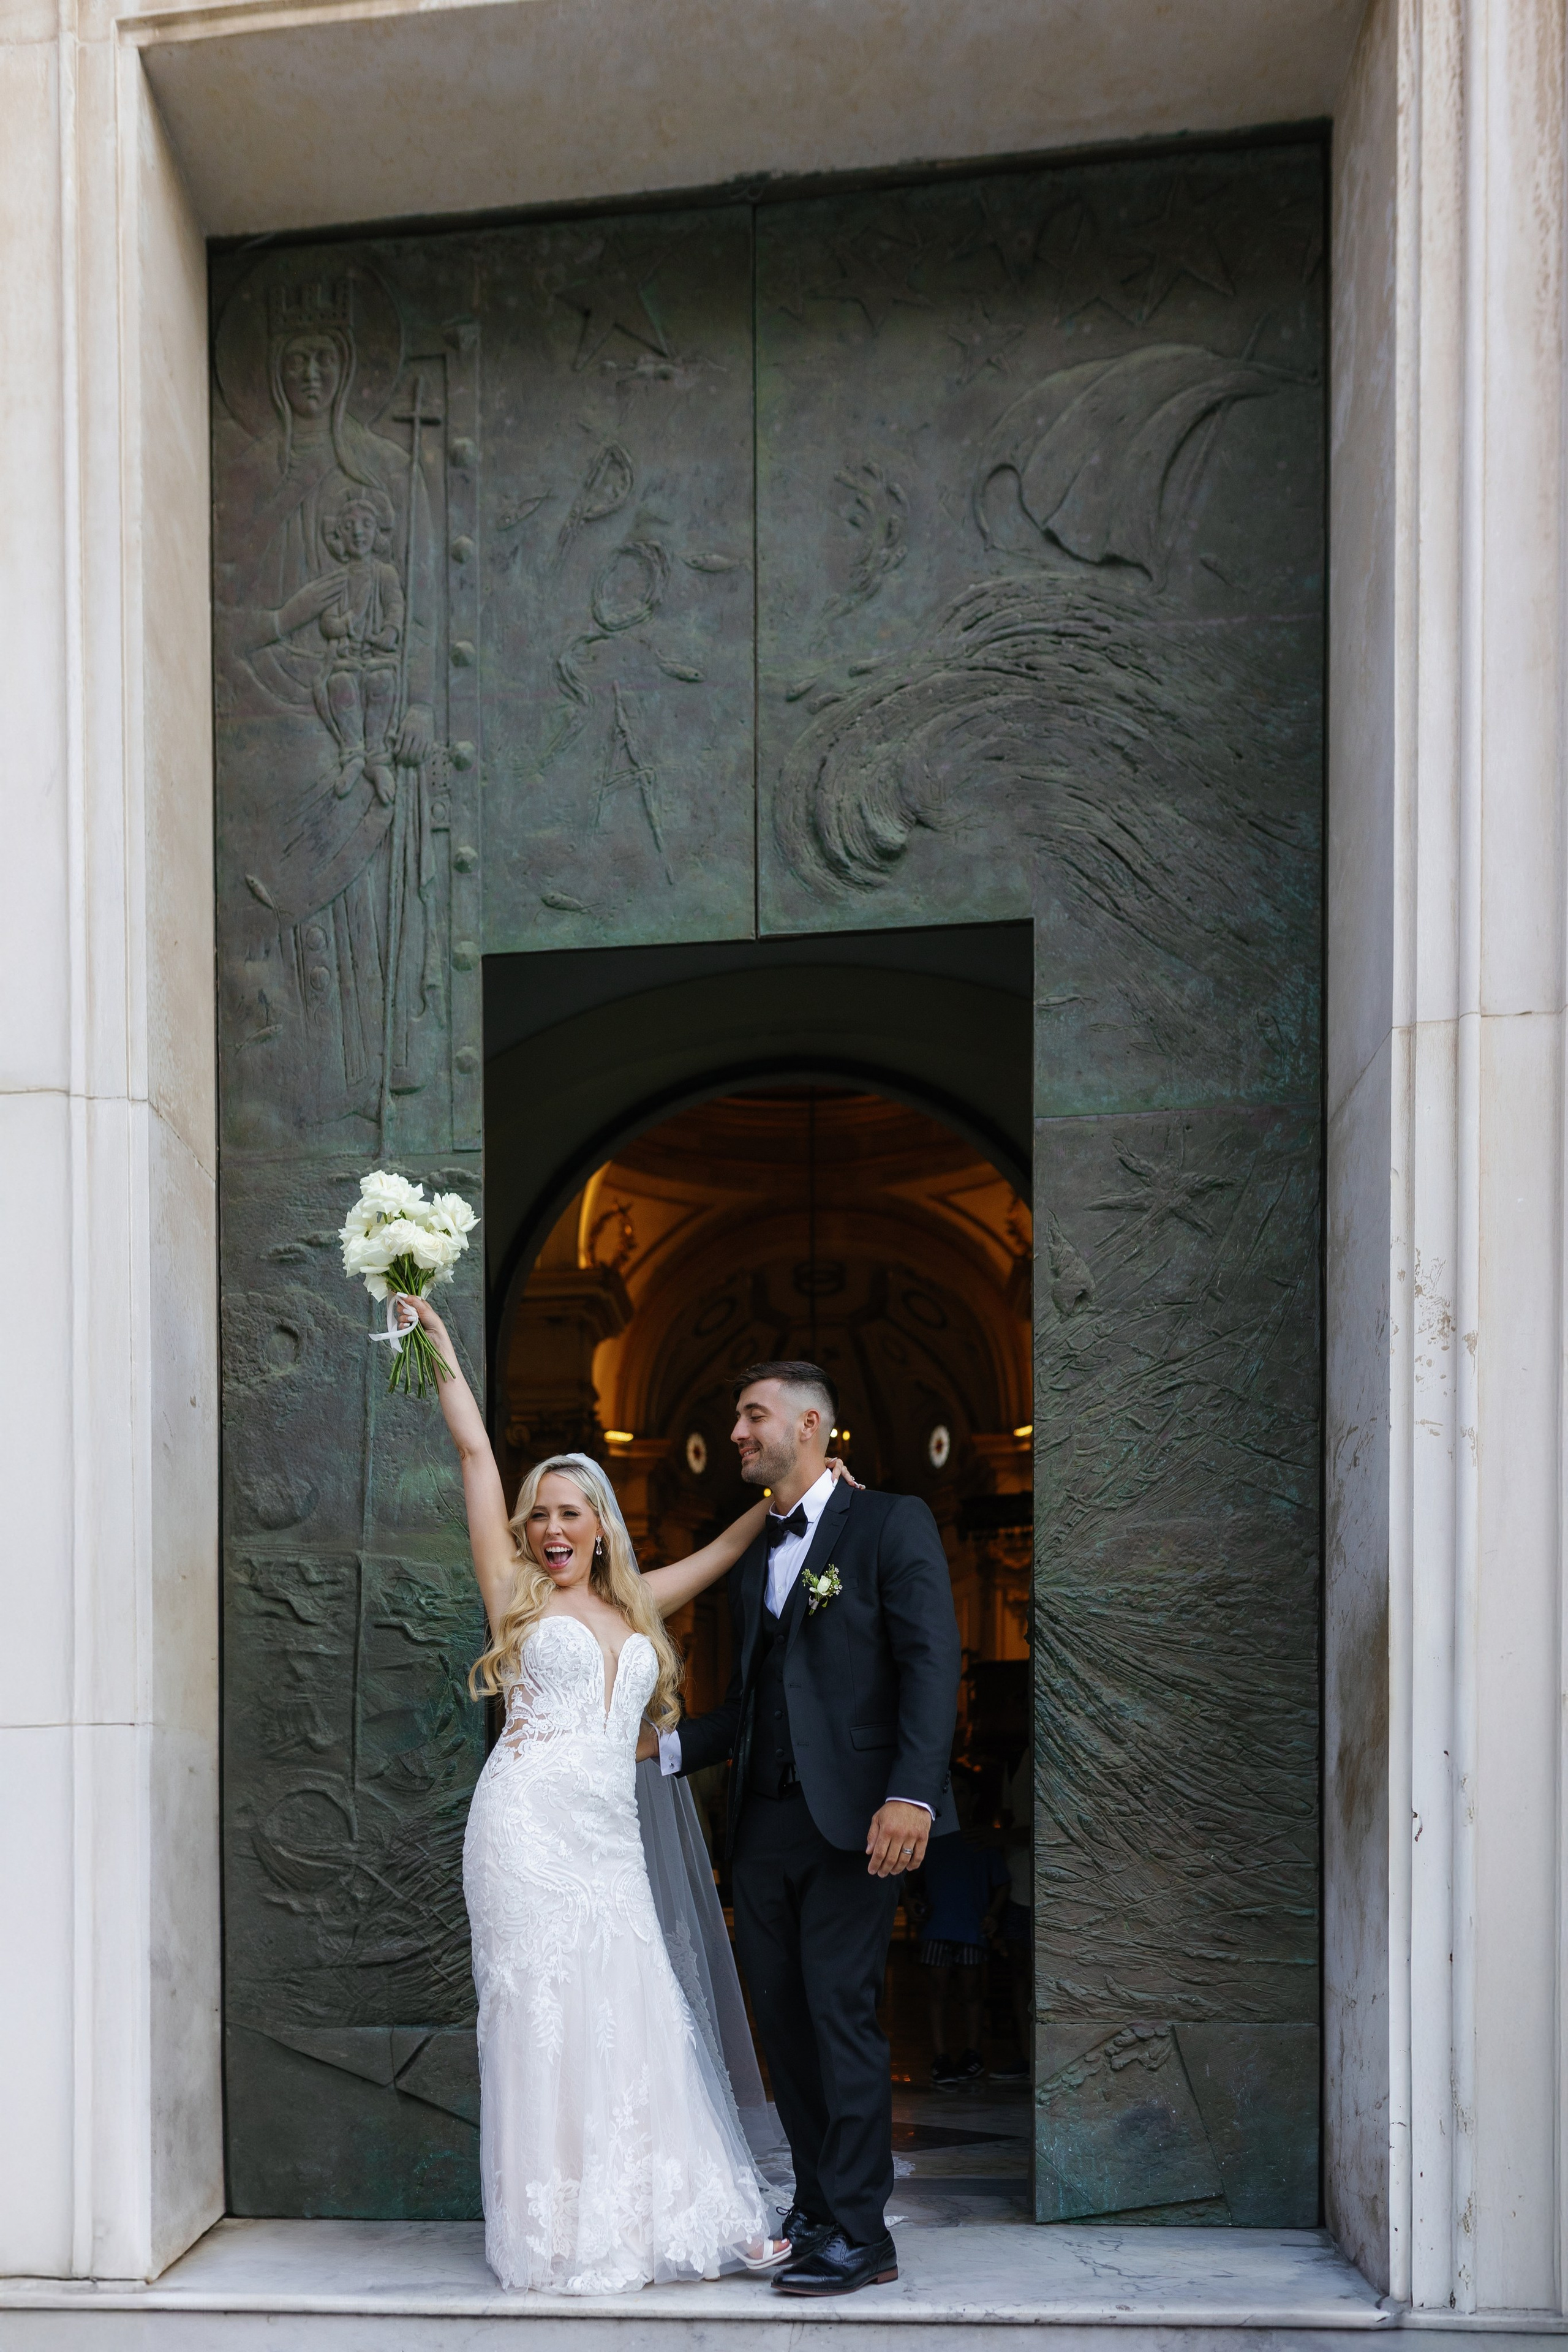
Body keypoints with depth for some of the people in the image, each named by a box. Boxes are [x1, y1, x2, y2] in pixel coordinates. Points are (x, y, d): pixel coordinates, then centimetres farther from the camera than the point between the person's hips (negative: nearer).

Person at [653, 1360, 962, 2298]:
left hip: (850, 1820, -7)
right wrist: (669, 1746, 9)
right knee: (784, 2019, 9)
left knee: (841, 2012, -6)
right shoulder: (752, 1557, 19)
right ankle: (818, 2207, 21)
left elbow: (932, 1662, -11)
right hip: (764, 1824, 7)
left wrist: (912, 1794, -21)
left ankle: (859, 2236, 3)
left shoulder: (891, 1523, -2)